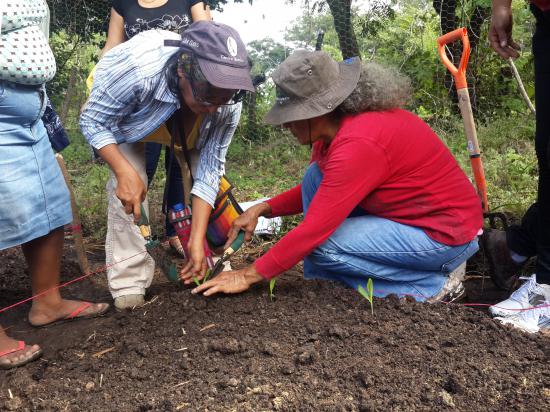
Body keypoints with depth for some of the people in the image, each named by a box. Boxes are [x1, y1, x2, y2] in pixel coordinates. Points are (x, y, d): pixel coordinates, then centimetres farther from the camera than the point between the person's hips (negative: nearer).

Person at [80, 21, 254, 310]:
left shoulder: (228, 105, -33)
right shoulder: (136, 68, -45)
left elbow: (209, 169, -27)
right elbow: (92, 122, -30)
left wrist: (197, 240, -31)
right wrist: (125, 173, -44)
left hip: (183, 126, 3)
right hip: (122, 117, -3)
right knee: (130, 183, -23)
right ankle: (128, 282, -14)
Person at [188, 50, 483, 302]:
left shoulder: (359, 144, -29)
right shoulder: (337, 126, -1)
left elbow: (314, 229, -28)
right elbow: (318, 191, 13)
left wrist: (249, 275, -19)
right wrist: (262, 209, -1)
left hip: (447, 233, -9)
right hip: (408, 214, 9)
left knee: (321, 247, -18)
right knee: (315, 177, 0)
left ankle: (432, 286, -4)